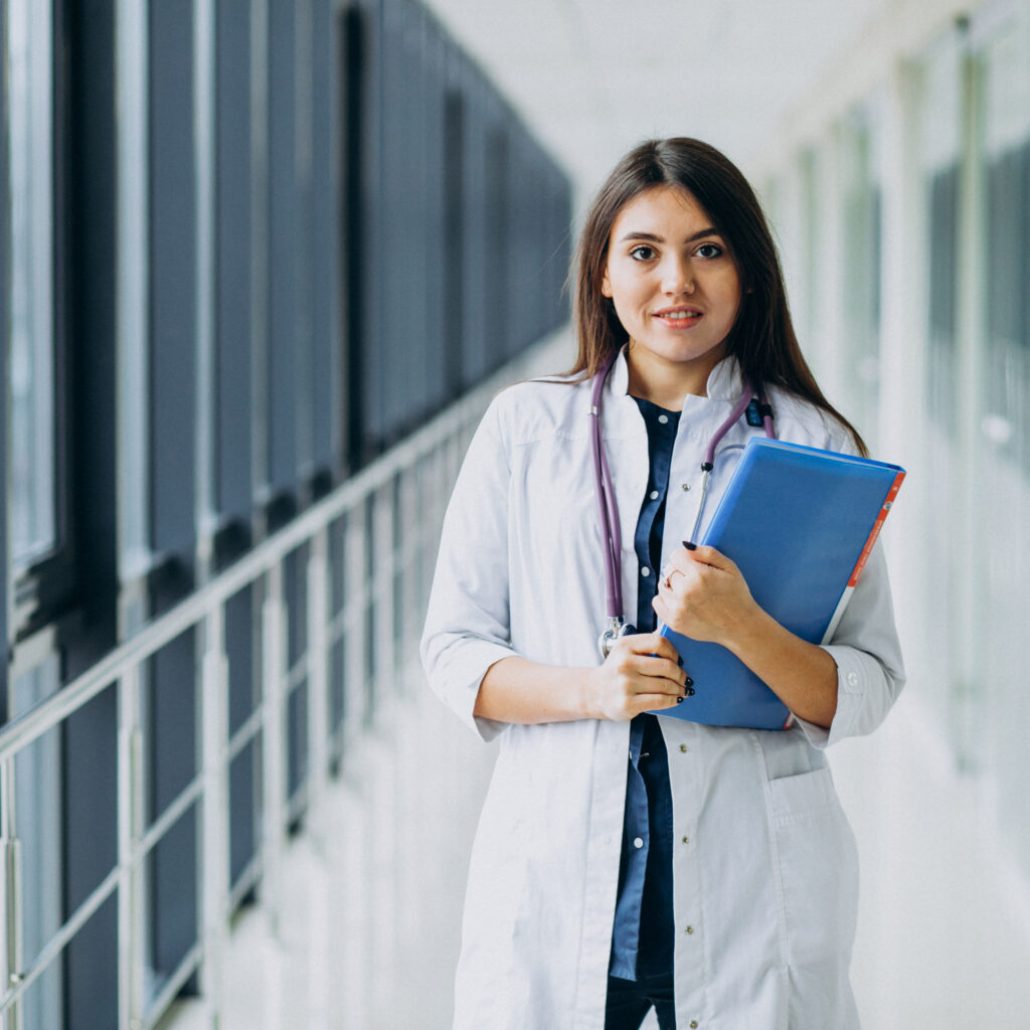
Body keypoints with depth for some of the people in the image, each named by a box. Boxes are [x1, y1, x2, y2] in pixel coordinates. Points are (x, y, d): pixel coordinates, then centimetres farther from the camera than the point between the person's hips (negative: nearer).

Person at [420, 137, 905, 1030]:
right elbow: (451, 650, 4)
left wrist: (743, 628, -20)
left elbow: (868, 692, -1)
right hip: (558, 880, 1)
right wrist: (590, 689, -14)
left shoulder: (815, 445, 2)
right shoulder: (525, 426, 5)